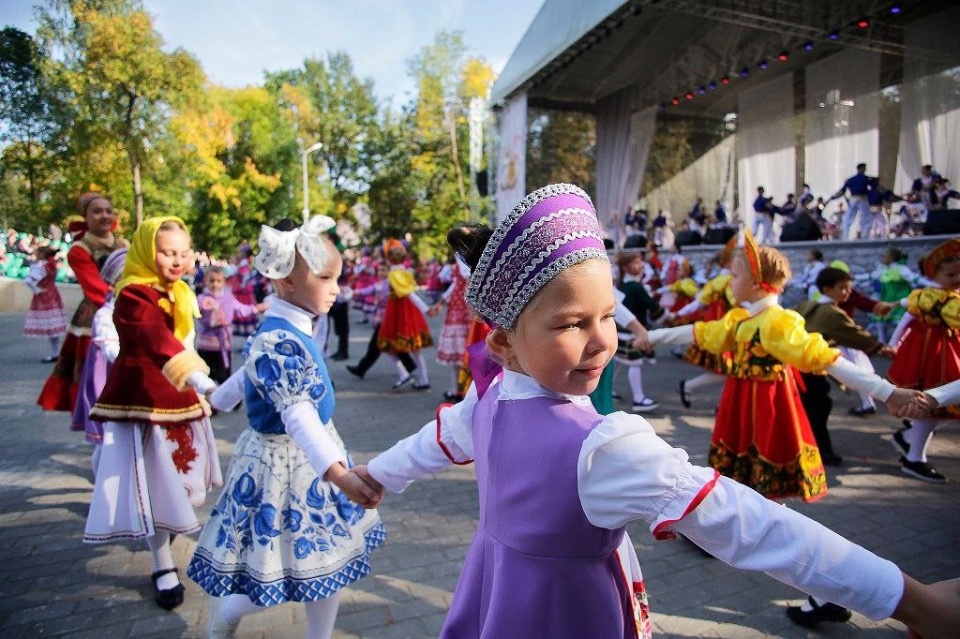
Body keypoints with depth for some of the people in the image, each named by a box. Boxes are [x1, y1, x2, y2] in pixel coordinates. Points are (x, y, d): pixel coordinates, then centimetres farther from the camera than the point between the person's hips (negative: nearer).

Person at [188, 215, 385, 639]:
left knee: (328, 560, 16)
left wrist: (217, 401, 37)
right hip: (284, 464, -9)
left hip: (311, 457, 9)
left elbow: (250, 372, 20)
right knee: (276, 570, 6)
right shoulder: (279, 340, -26)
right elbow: (298, 414, -38)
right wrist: (337, 472, -48)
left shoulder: (288, 332, 3)